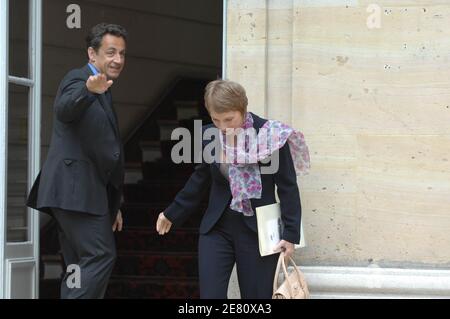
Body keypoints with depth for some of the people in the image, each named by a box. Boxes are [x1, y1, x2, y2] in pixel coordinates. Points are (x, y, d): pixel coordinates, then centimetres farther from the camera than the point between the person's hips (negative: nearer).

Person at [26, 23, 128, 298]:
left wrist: (112, 204, 27)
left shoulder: (103, 93, 24)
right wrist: (88, 90, -52)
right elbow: (64, 110, -30)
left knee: (81, 268, 7)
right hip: (76, 188, -10)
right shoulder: (78, 79, -6)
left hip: (81, 190, 10)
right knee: (101, 256, -16)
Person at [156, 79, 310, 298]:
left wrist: (291, 233, -10)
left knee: (257, 295, 3)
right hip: (216, 229, 3)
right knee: (210, 294, -2)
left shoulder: (270, 135, -12)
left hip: (257, 231, -3)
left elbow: (287, 187, -7)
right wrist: (172, 214, 23)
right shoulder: (209, 135, 0)